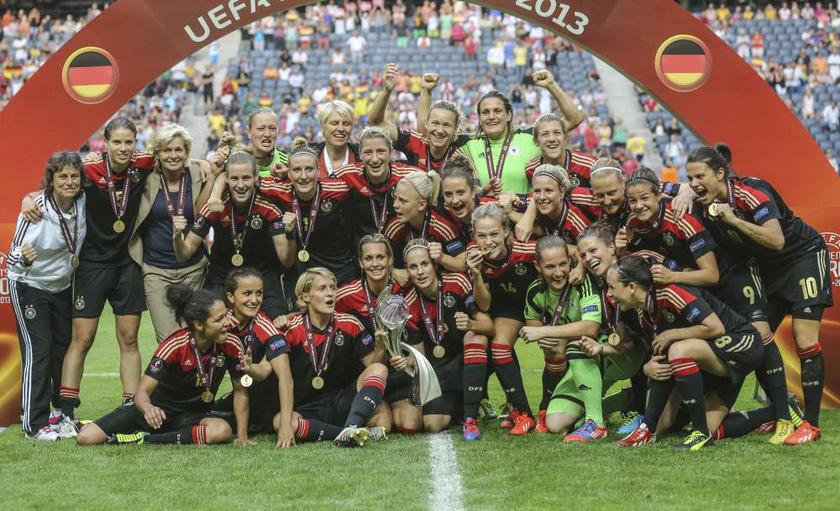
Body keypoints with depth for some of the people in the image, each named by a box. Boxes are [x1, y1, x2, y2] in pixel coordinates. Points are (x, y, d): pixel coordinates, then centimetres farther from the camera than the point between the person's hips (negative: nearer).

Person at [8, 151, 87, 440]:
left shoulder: (81, 202, -13)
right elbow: (14, 258, -28)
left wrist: (78, 256, 1)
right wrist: (24, 257, -47)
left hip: (62, 286, 6)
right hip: (29, 286, -6)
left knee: (65, 347, 7)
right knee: (38, 350, -11)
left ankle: (60, 413, 19)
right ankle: (35, 423, -8)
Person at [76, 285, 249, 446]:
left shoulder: (231, 345, -14)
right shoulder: (174, 346, -23)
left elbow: (240, 391, -2)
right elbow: (142, 392, -26)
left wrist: (242, 436, -9)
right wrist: (148, 409, -49)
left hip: (192, 416, 3)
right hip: (158, 412, -3)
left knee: (223, 431, -36)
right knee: (85, 438, -19)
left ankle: (144, 439, -21)